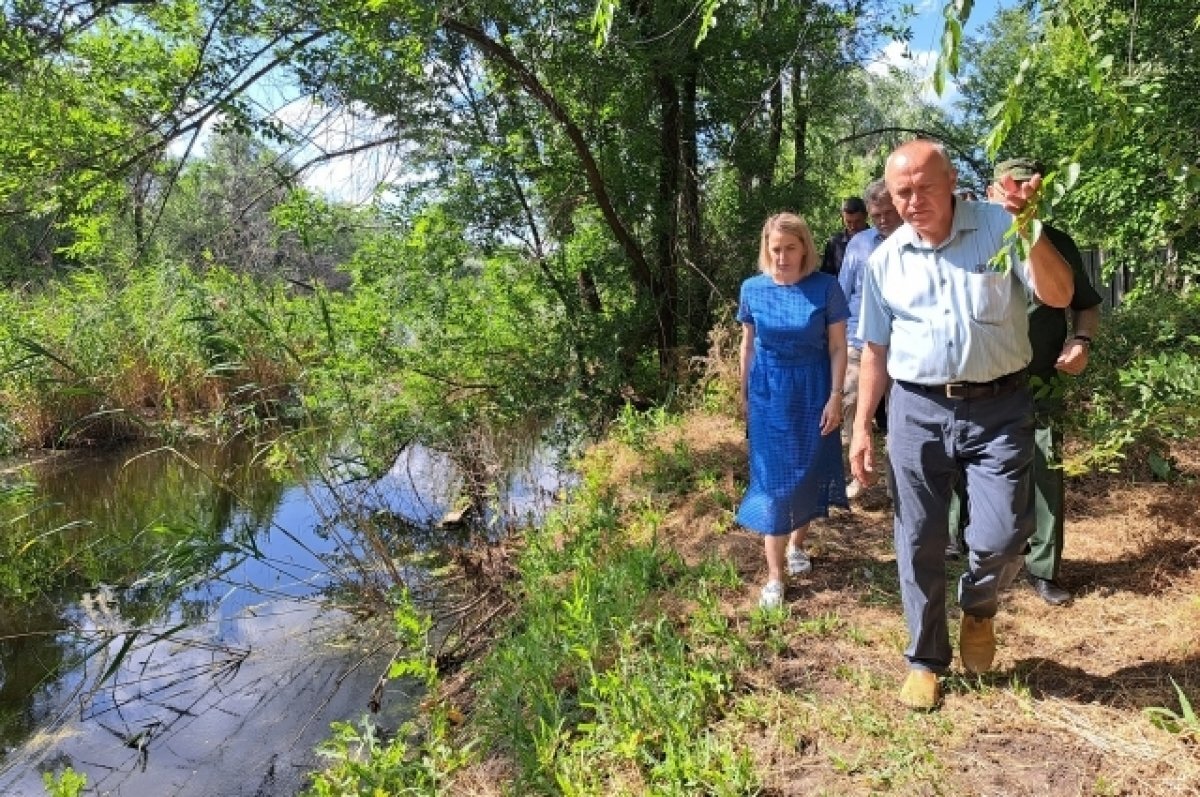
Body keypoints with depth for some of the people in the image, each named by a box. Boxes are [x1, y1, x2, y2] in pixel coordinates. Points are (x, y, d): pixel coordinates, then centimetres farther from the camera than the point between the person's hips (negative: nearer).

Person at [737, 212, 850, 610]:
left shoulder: (826, 287, -8)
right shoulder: (752, 289, -3)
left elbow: (838, 347, -4)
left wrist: (835, 396, -9)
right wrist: (744, 393, 11)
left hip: (813, 391, 0)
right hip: (768, 393, 1)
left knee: (809, 474, 11)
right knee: (773, 481, 0)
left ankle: (796, 544, 37)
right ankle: (774, 577, 5)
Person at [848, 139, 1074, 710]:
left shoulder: (999, 227, -2)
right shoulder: (885, 259, 4)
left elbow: (1058, 296, -11)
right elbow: (875, 349, 9)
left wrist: (1028, 227, -24)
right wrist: (861, 426, 6)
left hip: (999, 409, -1)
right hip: (917, 412, 2)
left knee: (1001, 538, -8)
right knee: (919, 544, 7)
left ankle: (978, 609, 29)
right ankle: (926, 659, 27)